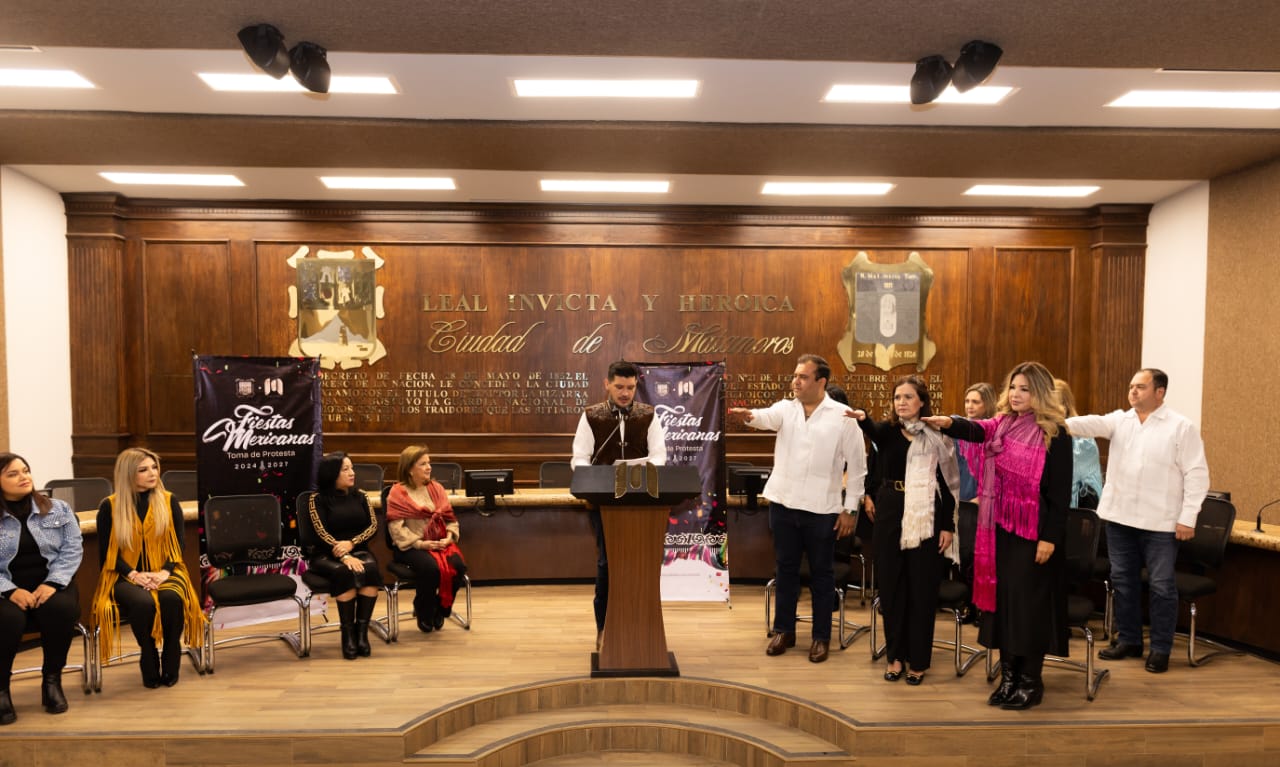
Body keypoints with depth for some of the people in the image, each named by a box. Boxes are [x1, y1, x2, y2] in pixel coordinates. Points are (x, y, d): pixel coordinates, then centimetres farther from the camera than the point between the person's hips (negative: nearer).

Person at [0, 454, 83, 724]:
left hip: (52, 583, 1)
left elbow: (72, 549, 1)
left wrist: (52, 584, -14)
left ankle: (52, 679, -10)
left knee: (60, 609, -32)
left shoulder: (58, 509, 8)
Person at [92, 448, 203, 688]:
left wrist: (165, 572, -14)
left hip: (164, 573, 1)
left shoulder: (169, 501, 5)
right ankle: (149, 663, -10)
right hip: (125, 576, -1)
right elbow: (106, 553, 0)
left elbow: (178, 544, 3)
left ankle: (170, 664, -13)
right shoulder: (110, 506, 1)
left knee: (172, 598, -33)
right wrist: (133, 574, -15)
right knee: (143, 603, -34)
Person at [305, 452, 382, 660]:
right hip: (326, 555, -3)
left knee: (370, 569, -32)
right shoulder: (318, 498, 2)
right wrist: (344, 556, -23)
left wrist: (351, 543, -14)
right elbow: (321, 533, -9)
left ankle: (362, 631, -26)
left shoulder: (359, 496, 15)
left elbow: (373, 526, 5)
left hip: (358, 550, 3)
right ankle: (347, 633, -25)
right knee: (346, 573, -36)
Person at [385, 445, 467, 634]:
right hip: (412, 546, -4)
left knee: (458, 565, -25)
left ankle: (440, 610, 1)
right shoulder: (398, 493, -3)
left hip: (440, 542, 5)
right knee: (431, 567, -34)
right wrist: (421, 543, -20)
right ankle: (424, 613, -4)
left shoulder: (436, 488, 14)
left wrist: (449, 537, -8)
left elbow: (450, 517, 12)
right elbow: (396, 528, -11)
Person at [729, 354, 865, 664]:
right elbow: (766, 417, -20)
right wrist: (749, 416, -44)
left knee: (821, 573, 10)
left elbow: (857, 465, -2)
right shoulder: (785, 409, 3)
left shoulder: (843, 416, -5)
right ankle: (784, 630, 28)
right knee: (785, 568, 13)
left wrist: (849, 509, -4)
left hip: (821, 509, -3)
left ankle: (822, 636, 24)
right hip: (783, 503, 3)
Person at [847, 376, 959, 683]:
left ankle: (918, 660, 18)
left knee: (921, 590, 5)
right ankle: (895, 655, 21)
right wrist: (862, 417, -46)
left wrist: (948, 525, -3)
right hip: (891, 518, 2)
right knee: (891, 587, 8)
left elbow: (948, 483, 2)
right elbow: (872, 431, -23)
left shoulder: (937, 436, 1)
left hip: (926, 520, -1)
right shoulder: (888, 431, 2)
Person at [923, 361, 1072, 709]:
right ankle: (1008, 675, 22)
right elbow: (975, 430, -13)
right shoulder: (1002, 424, 8)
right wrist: (949, 423, -34)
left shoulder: (1054, 434, -8)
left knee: (1029, 603, 1)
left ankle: (1030, 681, 15)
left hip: (1034, 531, -6)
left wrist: (1050, 537, -14)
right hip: (1000, 527, 6)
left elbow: (1060, 490, -10)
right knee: (1002, 599, 10)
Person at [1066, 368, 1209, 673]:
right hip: (1120, 516, 4)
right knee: (1123, 580, 12)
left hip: (1160, 522, -4)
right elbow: (1091, 424, -11)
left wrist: (1188, 517, -12)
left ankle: (1160, 649, 17)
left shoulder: (1182, 427, -4)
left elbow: (1196, 474, -6)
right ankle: (1128, 640, 26)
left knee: (1161, 586, 4)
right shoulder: (1119, 420, 7)